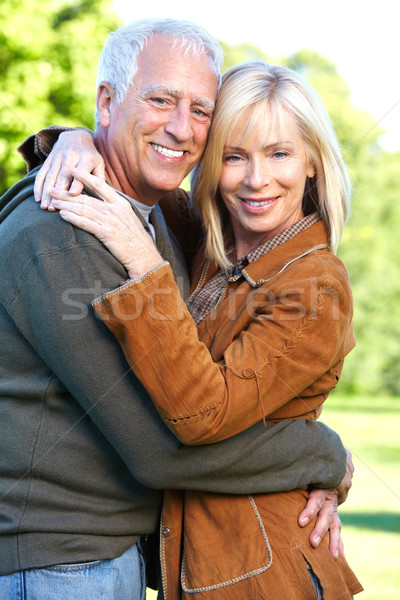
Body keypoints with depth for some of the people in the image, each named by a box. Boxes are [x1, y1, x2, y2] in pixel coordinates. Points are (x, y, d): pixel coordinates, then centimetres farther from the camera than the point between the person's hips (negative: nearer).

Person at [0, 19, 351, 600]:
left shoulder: (156, 220, 8)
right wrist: (327, 456, -12)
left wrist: (316, 482, -2)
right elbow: (163, 445, -25)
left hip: (118, 550, 9)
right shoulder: (57, 238, -23)